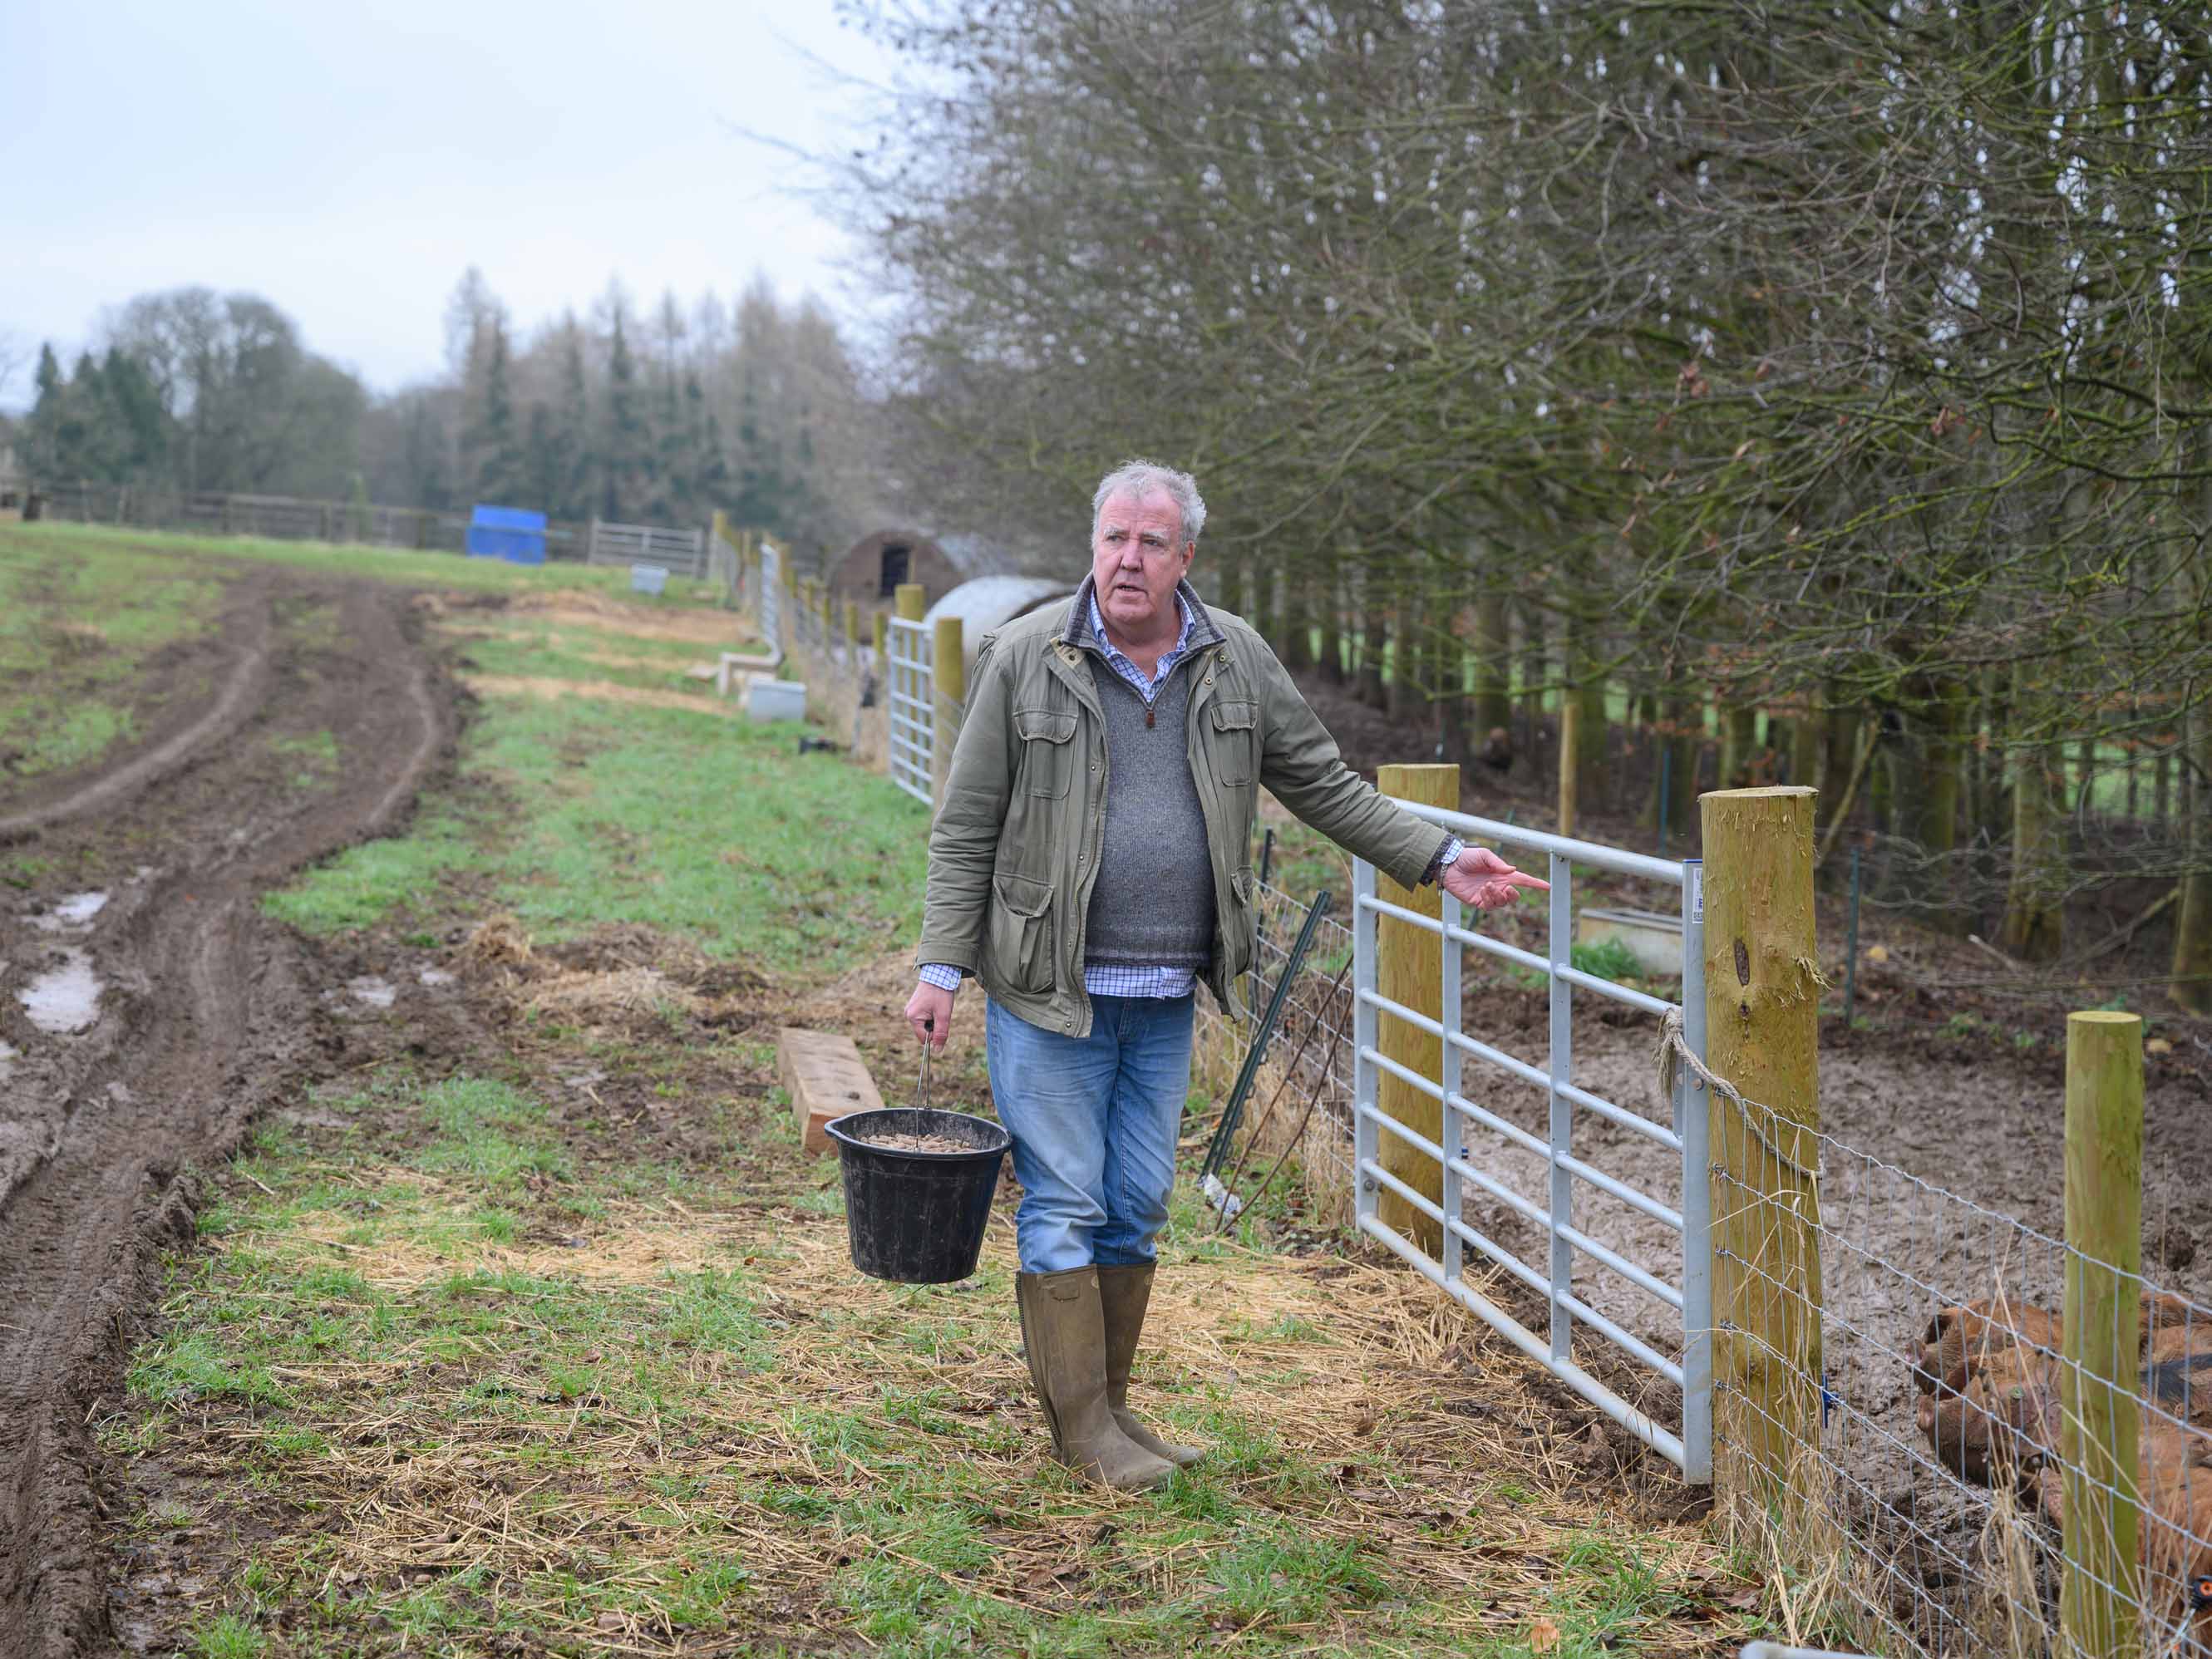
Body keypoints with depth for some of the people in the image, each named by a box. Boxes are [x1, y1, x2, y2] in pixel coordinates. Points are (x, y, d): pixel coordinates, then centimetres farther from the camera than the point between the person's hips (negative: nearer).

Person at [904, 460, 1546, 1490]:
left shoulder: (1234, 661, 5)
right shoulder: (1025, 659, -5)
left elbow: (1323, 785, 14)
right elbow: (965, 829, -2)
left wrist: (1439, 859, 8)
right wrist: (942, 966, -7)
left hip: (1165, 997, 4)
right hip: (1048, 990, -4)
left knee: (1137, 1206, 11)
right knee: (1064, 1201, -1)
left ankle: (1108, 1408, 23)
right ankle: (1080, 1425, 9)